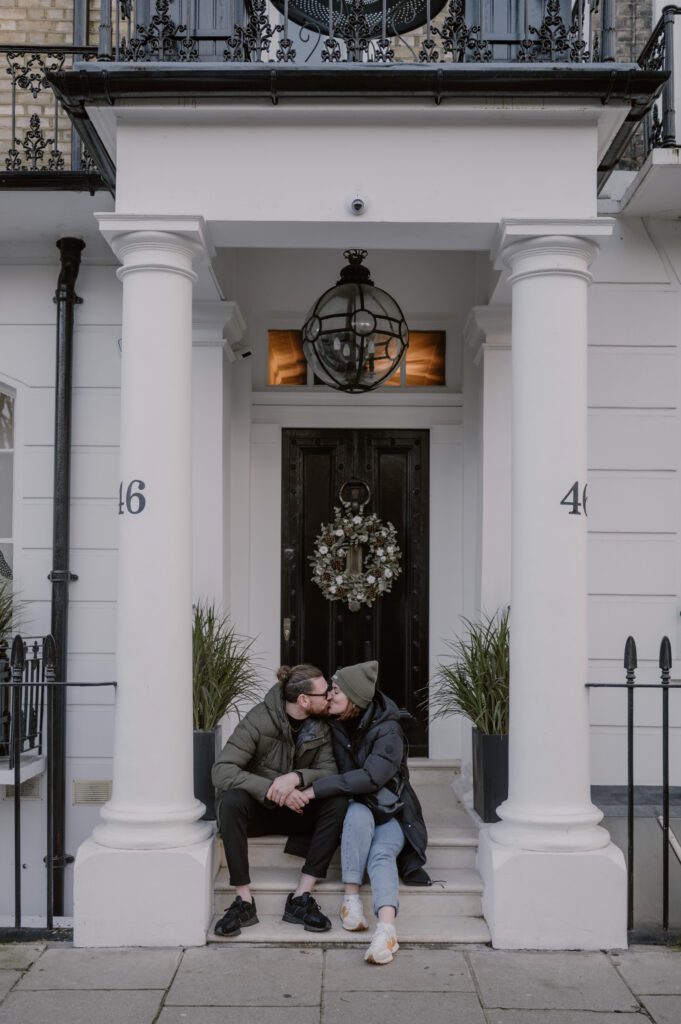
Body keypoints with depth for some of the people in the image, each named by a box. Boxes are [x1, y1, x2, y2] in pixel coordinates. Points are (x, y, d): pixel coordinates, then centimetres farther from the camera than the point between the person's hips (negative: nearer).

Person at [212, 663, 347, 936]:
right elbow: (221, 771, -26)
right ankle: (243, 901, -30)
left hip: (294, 811, 4)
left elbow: (329, 773, -12)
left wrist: (296, 778, -33)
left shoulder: (321, 726, -3)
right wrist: (272, 789, -37)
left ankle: (301, 897, -23)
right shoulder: (259, 719, -19)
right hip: (256, 809, -3)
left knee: (338, 801, -24)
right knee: (232, 800, -36)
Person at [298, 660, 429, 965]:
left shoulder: (387, 730, -17)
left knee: (382, 854, -33)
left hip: (390, 812, -3)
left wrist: (316, 790, -30)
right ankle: (351, 897, -32)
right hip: (356, 810, 3)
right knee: (359, 812, -34)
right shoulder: (334, 725, -1)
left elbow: (371, 777, -28)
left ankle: (386, 928, -51)